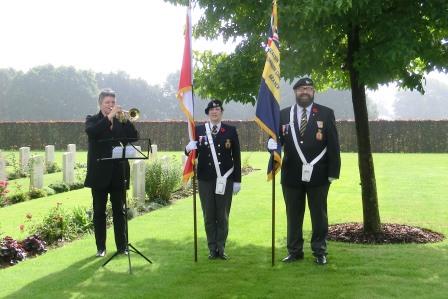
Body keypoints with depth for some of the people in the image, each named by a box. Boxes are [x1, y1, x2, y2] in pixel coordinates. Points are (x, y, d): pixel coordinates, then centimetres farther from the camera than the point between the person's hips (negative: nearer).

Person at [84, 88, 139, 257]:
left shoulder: (120, 121, 10)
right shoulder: (92, 120, 4)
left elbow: (134, 137, -1)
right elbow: (92, 131, -19)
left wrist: (125, 119, -12)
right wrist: (110, 116, -20)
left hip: (118, 173, 2)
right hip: (99, 173, -2)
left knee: (119, 211, 6)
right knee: (99, 211, 4)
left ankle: (122, 246, 12)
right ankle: (100, 247, 12)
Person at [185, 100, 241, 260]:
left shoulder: (231, 131, 3)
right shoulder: (199, 130, 5)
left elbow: (236, 157, 2)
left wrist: (237, 180, -1)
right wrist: (189, 149, -21)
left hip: (225, 179, -1)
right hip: (205, 179, 1)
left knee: (223, 216, 4)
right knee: (209, 216, 6)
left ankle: (221, 248, 13)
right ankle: (212, 249, 14)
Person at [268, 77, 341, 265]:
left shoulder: (326, 113, 2)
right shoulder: (283, 115, 7)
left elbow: (333, 145, -1)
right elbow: (276, 138, 6)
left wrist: (333, 172, -7)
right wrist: (273, 144, -19)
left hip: (318, 175, -2)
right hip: (292, 174, 2)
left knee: (319, 215, 7)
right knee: (293, 215, 9)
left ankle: (319, 252, 17)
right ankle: (294, 251, 18)